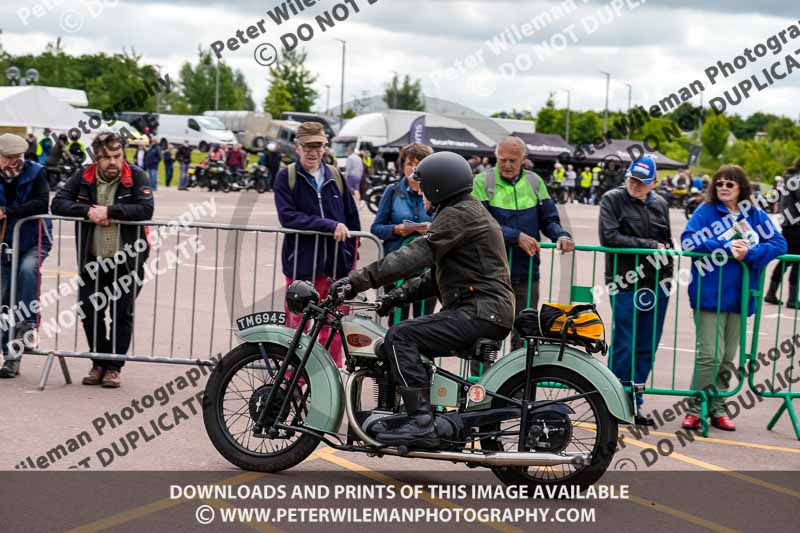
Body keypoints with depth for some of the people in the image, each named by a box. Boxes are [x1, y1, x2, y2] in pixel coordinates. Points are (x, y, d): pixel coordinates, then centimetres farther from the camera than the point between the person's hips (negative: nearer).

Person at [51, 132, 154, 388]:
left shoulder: (137, 178, -8)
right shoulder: (82, 177, 0)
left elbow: (145, 209, -22)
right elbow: (58, 203, -5)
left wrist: (109, 210, -23)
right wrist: (87, 211, -20)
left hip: (127, 261, -3)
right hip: (92, 260, 3)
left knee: (122, 314, 1)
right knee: (89, 312, 6)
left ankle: (113, 367, 13)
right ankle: (99, 363, 21)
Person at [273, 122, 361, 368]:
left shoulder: (335, 177, 11)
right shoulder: (286, 177, 1)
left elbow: (352, 220, 15)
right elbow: (288, 216, -12)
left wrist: (350, 256, 8)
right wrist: (329, 225, -18)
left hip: (335, 265, 3)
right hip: (302, 264, -3)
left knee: (332, 330, 6)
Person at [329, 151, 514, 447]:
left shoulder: (459, 214, -9)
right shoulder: (470, 212, 24)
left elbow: (418, 255, -21)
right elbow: (436, 274, 24)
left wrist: (360, 279, -24)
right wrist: (398, 296, 11)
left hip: (480, 312, -11)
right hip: (486, 312, 11)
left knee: (400, 337, -19)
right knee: (409, 335, 20)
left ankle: (422, 423, -26)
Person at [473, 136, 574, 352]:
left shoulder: (534, 182, 9)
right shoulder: (483, 182, -3)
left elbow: (549, 219, 11)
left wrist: (561, 235, -11)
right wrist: (517, 237, -22)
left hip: (527, 274, 4)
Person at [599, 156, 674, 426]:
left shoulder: (660, 204, 14)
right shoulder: (613, 199, -1)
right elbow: (610, 237, -13)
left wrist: (668, 274, 13)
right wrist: (650, 246, -12)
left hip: (656, 285, 5)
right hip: (626, 284, -5)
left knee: (646, 349, 7)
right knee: (623, 347, -5)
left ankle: (634, 404, 15)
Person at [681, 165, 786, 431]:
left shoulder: (755, 215, 9)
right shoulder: (705, 211, 0)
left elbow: (779, 243, 2)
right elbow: (689, 239, -11)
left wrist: (749, 253, -15)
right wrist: (726, 248, -19)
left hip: (739, 296, 4)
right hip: (709, 294, -4)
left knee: (727, 357, 10)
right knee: (710, 354, -10)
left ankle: (717, 409, 19)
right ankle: (695, 409, -1)